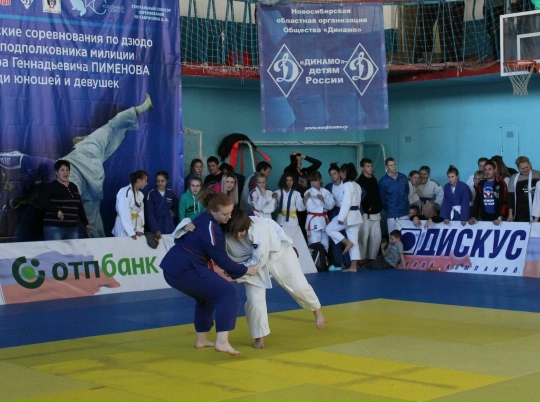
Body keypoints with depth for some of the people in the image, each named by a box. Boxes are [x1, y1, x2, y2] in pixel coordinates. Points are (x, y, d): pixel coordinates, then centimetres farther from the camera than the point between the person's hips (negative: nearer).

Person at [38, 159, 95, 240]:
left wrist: (86, 224, 18)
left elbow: (80, 207, 21)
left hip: (73, 229, 6)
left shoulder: (73, 187, 16)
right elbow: (42, 202, -14)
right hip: (54, 228, -6)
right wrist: (56, 211, -24)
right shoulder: (50, 187, -2)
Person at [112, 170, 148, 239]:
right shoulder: (126, 192, -15)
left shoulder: (140, 194, 8)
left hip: (134, 230, 7)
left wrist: (140, 230, -6)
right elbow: (124, 214, -19)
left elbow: (141, 212, 4)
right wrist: (131, 232, -22)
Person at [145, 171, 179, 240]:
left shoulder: (171, 193, 4)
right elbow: (149, 213, -11)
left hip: (169, 226, 3)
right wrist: (156, 229, -22)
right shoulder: (151, 193, -5)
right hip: (156, 225, -3)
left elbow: (176, 206, 23)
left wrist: (174, 213, 0)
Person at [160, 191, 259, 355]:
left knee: (207, 296, 29)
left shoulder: (204, 219, 13)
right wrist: (245, 270, 4)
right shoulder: (212, 230, -14)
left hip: (173, 266, 10)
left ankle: (201, 339, 34)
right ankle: (221, 341, -19)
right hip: (185, 269, -10)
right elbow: (222, 261, -8)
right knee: (228, 293, -11)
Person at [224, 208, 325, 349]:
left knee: (299, 286, 4)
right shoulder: (226, 236, -28)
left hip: (278, 252, -3)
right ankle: (259, 337, 8)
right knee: (254, 299, -11)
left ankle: (317, 311, 36)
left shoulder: (259, 228, -40)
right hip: (252, 260, 3)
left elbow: (260, 260, -35)